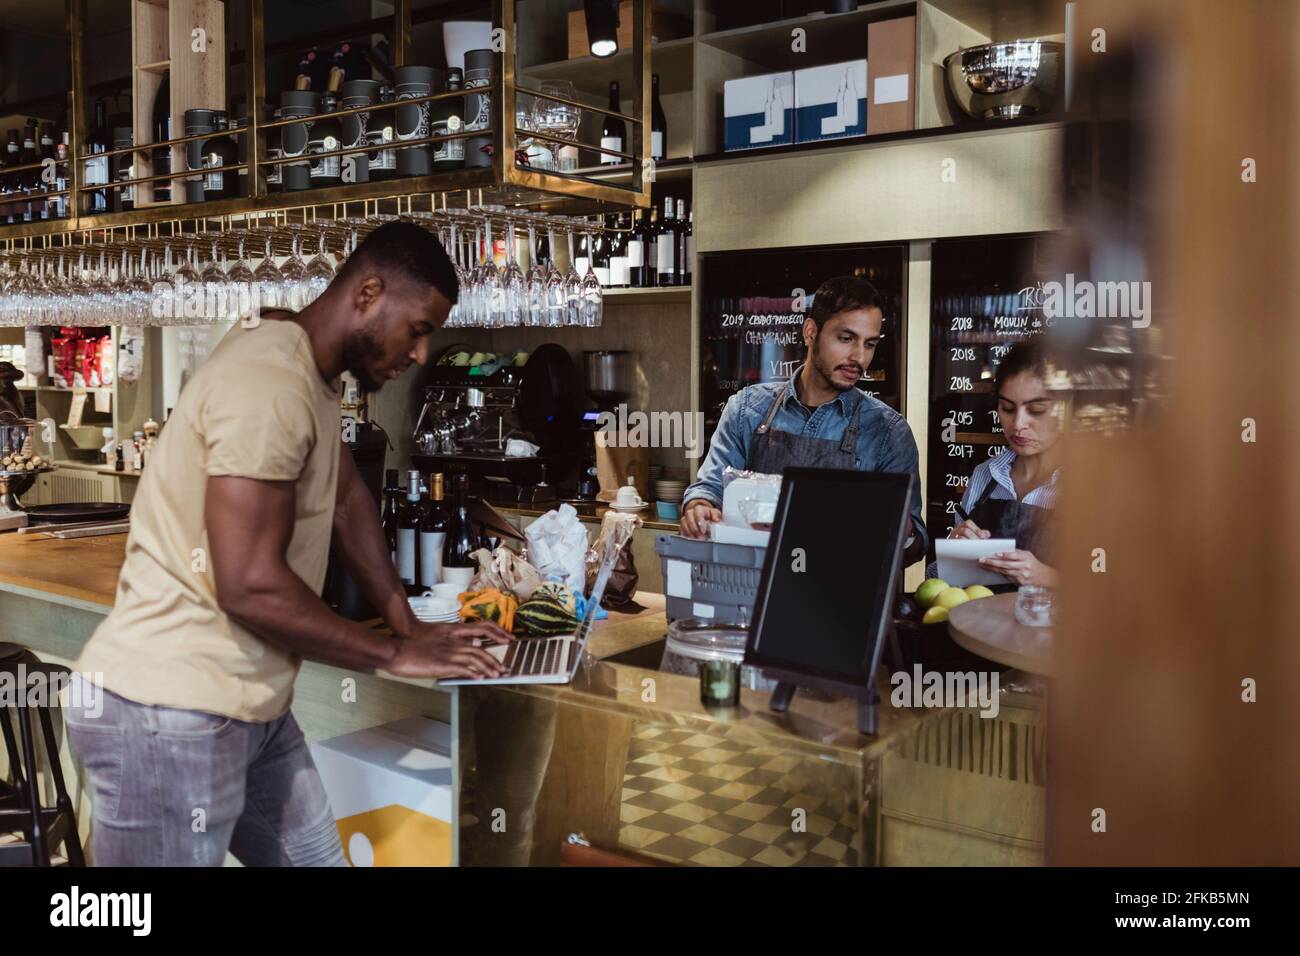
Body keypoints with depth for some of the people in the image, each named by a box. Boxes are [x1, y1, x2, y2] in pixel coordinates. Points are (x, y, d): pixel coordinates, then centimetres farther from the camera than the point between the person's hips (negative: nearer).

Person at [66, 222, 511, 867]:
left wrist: (409, 626, 11)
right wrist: (395, 653, -13)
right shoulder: (269, 383, -22)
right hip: (170, 716, -10)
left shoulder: (310, 368, 10)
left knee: (316, 855, 14)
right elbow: (251, 586, -25)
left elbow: (348, 499, 16)